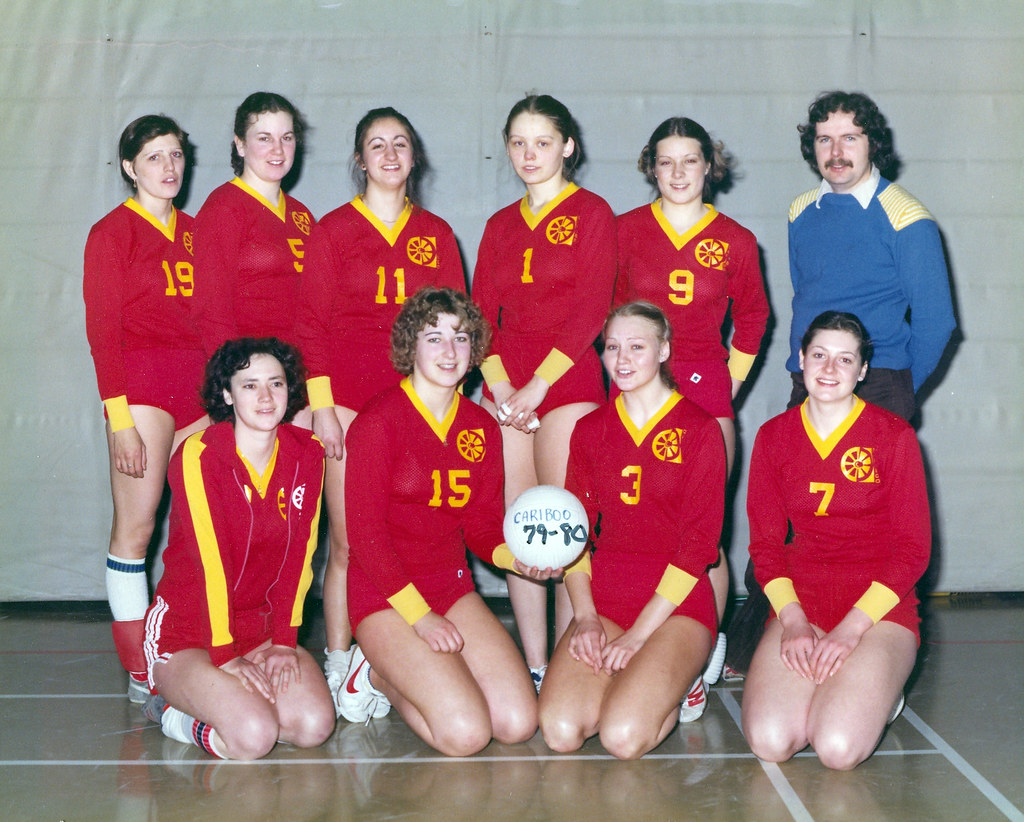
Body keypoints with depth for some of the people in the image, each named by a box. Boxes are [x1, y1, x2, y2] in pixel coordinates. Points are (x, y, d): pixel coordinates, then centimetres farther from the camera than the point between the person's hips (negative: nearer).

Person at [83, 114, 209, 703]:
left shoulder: (192, 230, 17)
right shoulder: (112, 233, 1)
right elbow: (103, 333, -5)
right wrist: (121, 418, -12)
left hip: (198, 384, 6)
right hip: (141, 381, -6)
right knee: (136, 524, -4)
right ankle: (139, 671, 3)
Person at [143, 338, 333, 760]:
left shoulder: (306, 454, 1)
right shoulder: (199, 455, -15)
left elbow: (299, 554, 0)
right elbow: (211, 563, -17)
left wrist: (283, 640, -6)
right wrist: (224, 655, -18)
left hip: (262, 627, 5)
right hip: (187, 632, -5)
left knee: (315, 725, -19)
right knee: (253, 736, -27)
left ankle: (208, 702, 7)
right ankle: (173, 711, 4)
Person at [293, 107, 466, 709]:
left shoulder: (437, 234, 13)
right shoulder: (333, 230, 7)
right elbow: (311, 322, 3)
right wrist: (321, 404, -5)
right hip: (349, 395, -2)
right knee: (349, 541, -3)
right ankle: (339, 665, 5)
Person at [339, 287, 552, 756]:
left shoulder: (482, 428, 7)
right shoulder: (378, 421, -11)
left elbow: (481, 525, 9)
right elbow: (365, 534, -13)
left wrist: (514, 557, -13)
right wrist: (420, 616, -15)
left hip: (452, 588, 6)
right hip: (386, 598, -6)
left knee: (519, 723, -8)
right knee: (466, 733, -20)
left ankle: (400, 672, 14)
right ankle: (377, 675, 8)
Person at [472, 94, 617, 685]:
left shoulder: (592, 212, 4)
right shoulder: (500, 225, 18)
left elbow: (591, 310, -6)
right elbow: (481, 313, 11)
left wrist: (536, 386, -12)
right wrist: (499, 385, -7)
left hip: (568, 377, -4)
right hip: (505, 386, 4)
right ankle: (534, 668, 7)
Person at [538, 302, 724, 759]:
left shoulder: (700, 430, -3)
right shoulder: (590, 430, 11)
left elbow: (698, 543, -8)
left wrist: (638, 634, -13)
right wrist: (585, 616, -7)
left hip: (676, 606, -3)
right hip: (604, 597, 4)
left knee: (624, 736, -26)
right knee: (559, 730, -21)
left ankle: (674, 686, 7)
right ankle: (637, 679, 9)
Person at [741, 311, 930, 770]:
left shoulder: (894, 436, -2)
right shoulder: (773, 436, 7)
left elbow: (913, 548, -3)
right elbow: (764, 541, 7)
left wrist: (851, 628, -13)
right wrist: (791, 618, -10)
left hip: (879, 608, -2)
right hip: (799, 600, 2)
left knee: (838, 747, -25)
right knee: (769, 741, -22)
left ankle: (881, 689, 9)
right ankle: (829, 687, 11)